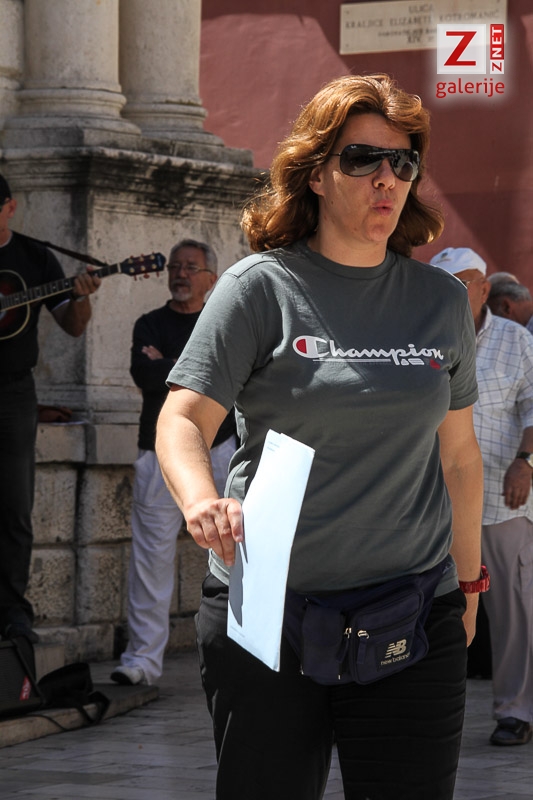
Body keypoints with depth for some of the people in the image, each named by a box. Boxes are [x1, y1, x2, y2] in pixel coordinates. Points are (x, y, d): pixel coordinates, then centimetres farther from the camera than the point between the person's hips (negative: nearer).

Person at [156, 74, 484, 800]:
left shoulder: (442, 301, 10)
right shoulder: (261, 288, -1)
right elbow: (183, 418, -7)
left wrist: (468, 581, 20)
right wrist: (202, 503, -27)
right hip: (267, 608, -2)